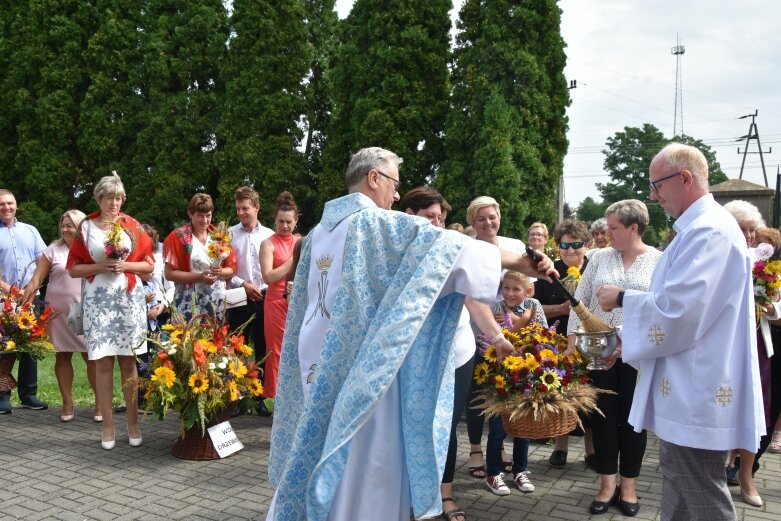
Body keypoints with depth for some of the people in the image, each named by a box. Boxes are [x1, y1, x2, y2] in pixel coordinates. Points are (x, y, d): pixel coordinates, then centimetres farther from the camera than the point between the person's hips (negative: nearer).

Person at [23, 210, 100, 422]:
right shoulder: (53, 250, 3)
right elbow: (36, 280, 1)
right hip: (58, 312, 1)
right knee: (62, 356, 7)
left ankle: (100, 402, 7)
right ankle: (67, 404, 16)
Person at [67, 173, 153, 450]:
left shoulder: (132, 226, 7)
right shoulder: (86, 227, 5)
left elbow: (149, 264, 7)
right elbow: (74, 268, 4)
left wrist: (125, 265, -9)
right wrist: (100, 266, -11)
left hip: (129, 299, 0)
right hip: (98, 301, 0)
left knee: (128, 360, 3)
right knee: (103, 362, -1)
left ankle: (133, 423, 10)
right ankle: (107, 426, 7)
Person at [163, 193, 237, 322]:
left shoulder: (219, 237, 9)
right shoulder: (178, 237, -3)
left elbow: (231, 269, 12)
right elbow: (169, 273, -7)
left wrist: (220, 272, -10)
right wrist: (199, 277, -16)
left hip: (217, 302, 4)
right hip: (189, 303, -3)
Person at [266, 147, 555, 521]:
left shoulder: (320, 230, 14)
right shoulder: (377, 222, -10)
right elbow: (441, 244, -18)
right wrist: (516, 261, -15)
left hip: (320, 366, 8)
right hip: (360, 369, -8)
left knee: (317, 453, 17)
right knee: (361, 463, 1)